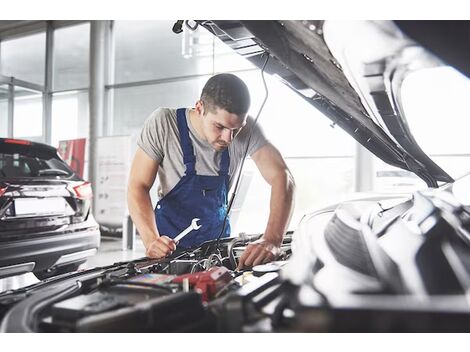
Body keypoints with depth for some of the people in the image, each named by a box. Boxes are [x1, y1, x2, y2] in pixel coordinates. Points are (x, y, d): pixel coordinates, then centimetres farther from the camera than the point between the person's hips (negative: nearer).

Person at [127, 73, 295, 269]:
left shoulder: (247, 129, -19)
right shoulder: (162, 123, -23)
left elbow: (282, 177, -26)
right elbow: (138, 186, -20)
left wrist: (272, 241, -41)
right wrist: (151, 240, -37)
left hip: (217, 234, 2)